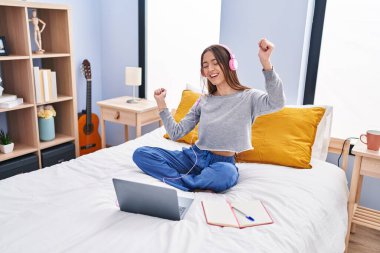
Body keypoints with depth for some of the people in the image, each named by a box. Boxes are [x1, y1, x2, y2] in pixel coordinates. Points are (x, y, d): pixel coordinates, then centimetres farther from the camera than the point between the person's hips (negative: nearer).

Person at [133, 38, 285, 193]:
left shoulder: (248, 97, -5)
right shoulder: (204, 101, 8)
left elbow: (276, 103, -28)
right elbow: (176, 133, 7)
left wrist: (266, 63, -39)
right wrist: (161, 103, 1)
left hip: (223, 163, -4)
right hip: (194, 156, 5)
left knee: (225, 174, -43)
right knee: (140, 154, -12)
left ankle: (178, 181, -17)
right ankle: (196, 188, -20)